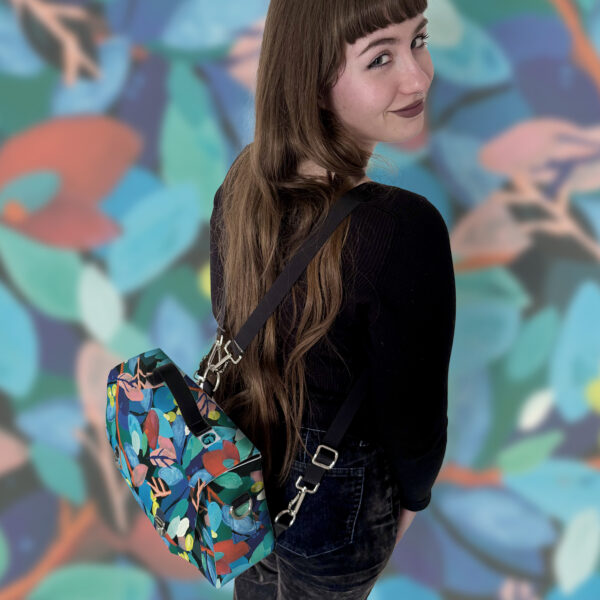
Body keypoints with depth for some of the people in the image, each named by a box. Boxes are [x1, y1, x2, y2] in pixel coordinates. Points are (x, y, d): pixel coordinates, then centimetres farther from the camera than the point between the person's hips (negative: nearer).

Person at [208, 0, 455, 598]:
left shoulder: (242, 181, -16)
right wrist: (412, 495, -3)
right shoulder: (405, 228, -37)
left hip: (235, 465, 5)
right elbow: (412, 417, -25)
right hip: (334, 504, -4)